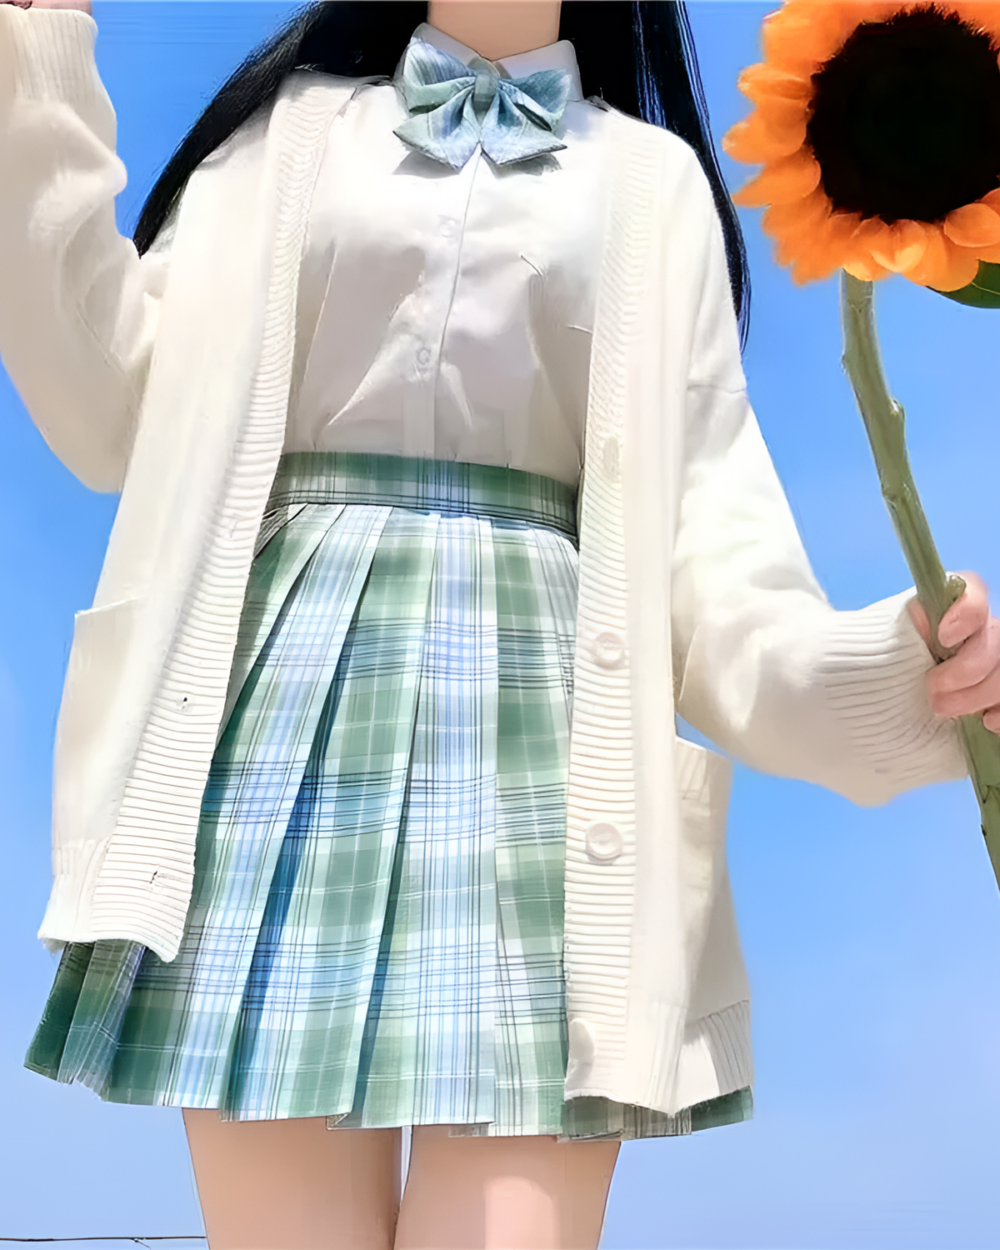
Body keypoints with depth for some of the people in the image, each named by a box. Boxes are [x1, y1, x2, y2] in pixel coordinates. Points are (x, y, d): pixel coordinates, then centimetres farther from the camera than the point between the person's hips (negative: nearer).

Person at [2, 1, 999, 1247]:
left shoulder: (658, 182, 19)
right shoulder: (284, 128, 21)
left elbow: (709, 508, 8)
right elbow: (123, 408, 10)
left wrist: (872, 665, -11)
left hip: (539, 724, 0)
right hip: (293, 697, 1)